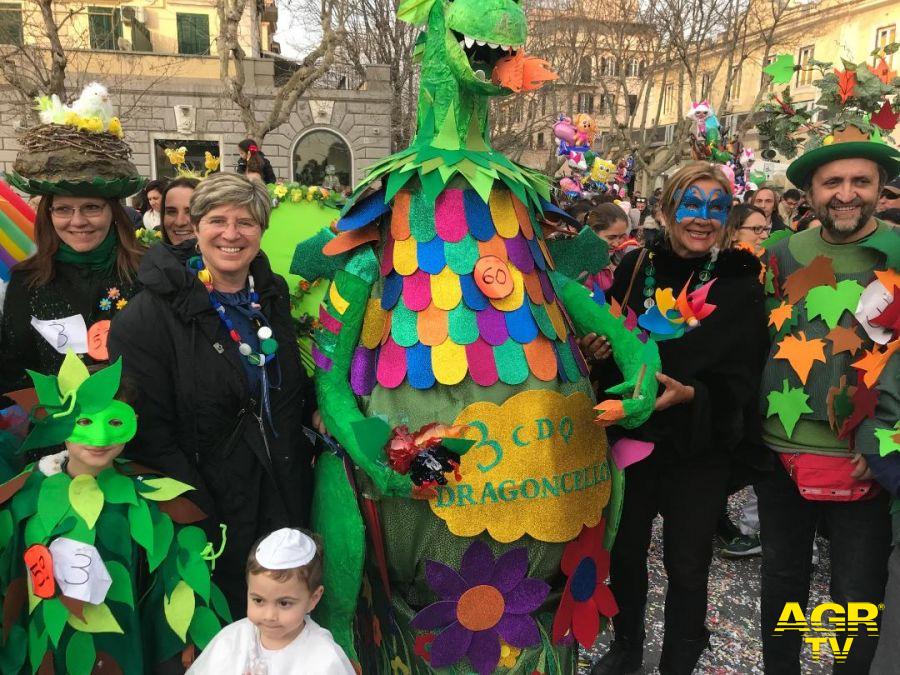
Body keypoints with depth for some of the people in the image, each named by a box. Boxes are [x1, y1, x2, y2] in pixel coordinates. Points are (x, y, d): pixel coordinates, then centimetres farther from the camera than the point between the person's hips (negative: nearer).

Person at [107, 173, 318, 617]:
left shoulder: (273, 295, 4)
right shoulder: (153, 312, -15)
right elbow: (149, 434, -17)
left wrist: (317, 414, 0)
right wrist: (204, 523, -19)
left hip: (287, 496, 5)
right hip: (206, 507, -5)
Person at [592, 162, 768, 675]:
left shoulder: (741, 283, -7)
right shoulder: (635, 268, -1)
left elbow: (743, 377, -10)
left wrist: (691, 395, -26)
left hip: (700, 447, -2)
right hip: (631, 434, 3)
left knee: (687, 565, 9)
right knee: (625, 550, 17)